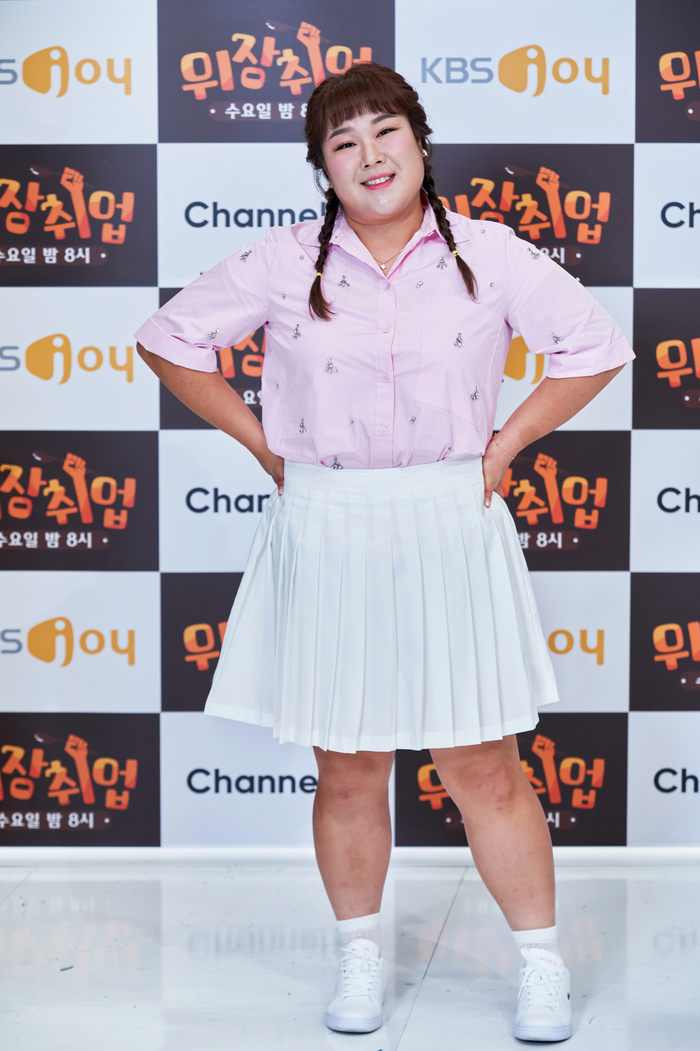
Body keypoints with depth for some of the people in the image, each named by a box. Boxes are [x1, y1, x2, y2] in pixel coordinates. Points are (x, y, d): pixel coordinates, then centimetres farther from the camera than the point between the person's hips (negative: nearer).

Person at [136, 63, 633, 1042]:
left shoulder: (489, 254, 1)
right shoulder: (284, 264, 0)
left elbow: (597, 347, 9)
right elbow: (169, 340, 10)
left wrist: (502, 445, 3)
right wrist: (265, 443, 5)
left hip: (450, 529, 0)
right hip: (327, 536, 0)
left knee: (485, 768, 4)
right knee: (349, 770, 8)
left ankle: (541, 960, 21)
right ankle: (360, 951, 29)